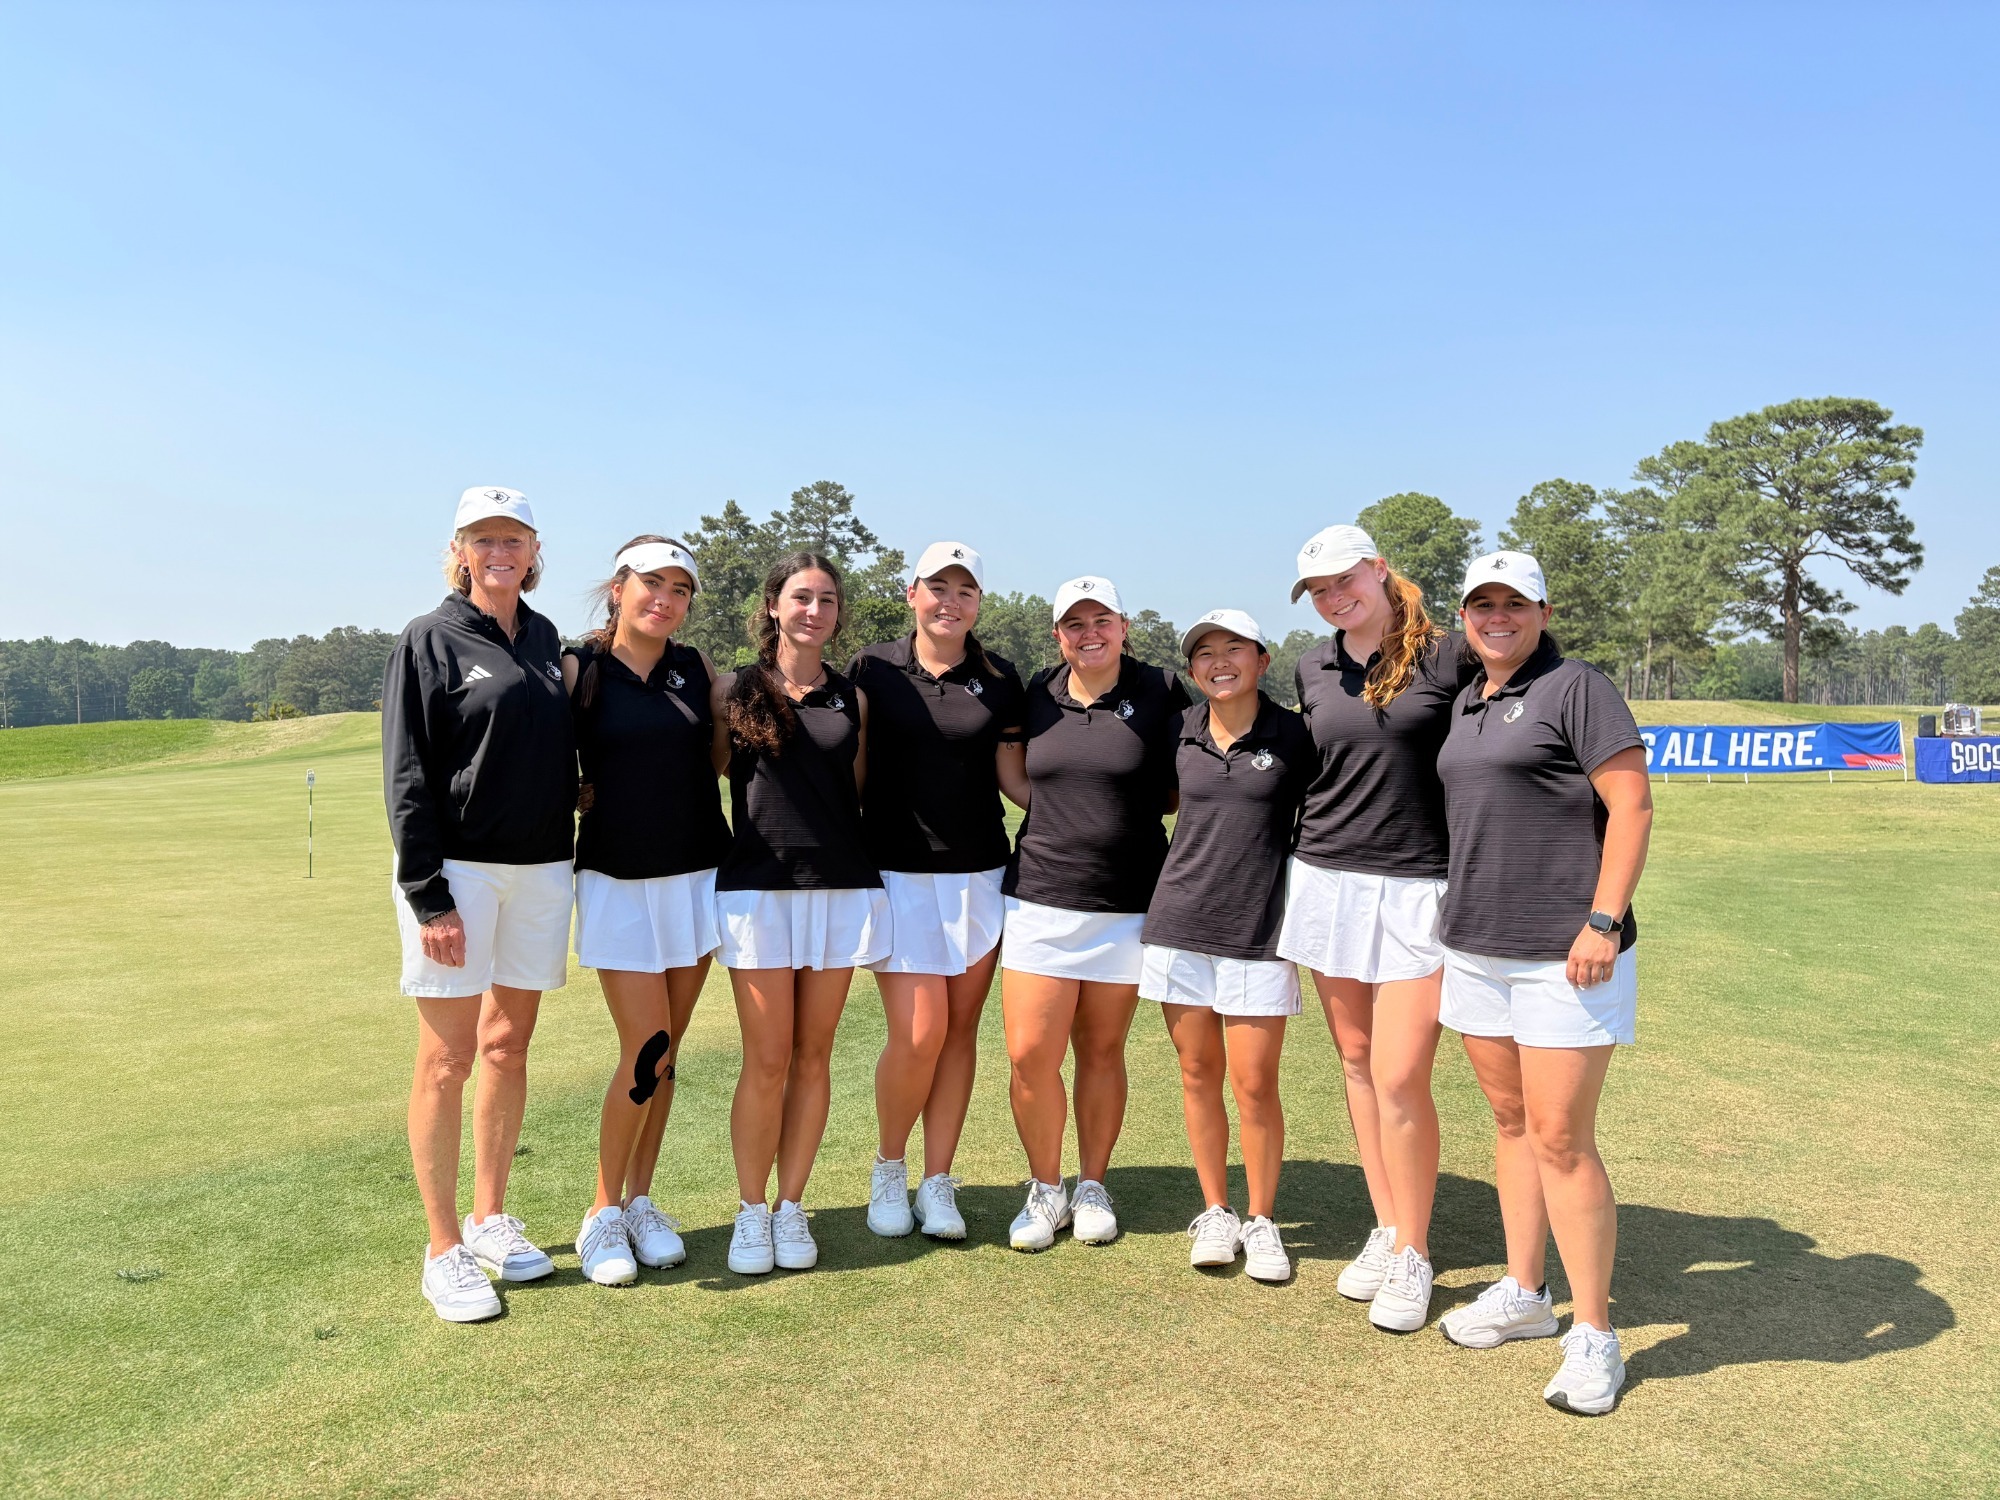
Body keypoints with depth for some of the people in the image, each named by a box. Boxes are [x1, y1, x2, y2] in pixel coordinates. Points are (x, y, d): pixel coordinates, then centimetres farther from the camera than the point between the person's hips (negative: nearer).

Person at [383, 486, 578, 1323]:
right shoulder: (430, 641, -5)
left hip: (541, 867, 5)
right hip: (457, 869, -5)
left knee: (509, 1044, 13)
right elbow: (406, 777, -9)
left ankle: (490, 1218, 27)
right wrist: (428, 897, -15)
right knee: (449, 1056, 0)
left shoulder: (546, 640, 11)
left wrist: (568, 854, 9)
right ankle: (444, 1249, 12)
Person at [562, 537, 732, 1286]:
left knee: (665, 1053, 9)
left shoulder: (697, 668, 5)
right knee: (645, 1051, -7)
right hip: (617, 880, -3)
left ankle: (640, 1203, 25)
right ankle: (602, 1214, 12)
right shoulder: (579, 669, -3)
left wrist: (735, 706, -1)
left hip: (698, 875, 3)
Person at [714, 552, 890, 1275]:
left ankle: (791, 1207, 20)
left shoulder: (852, 698, 11)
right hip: (757, 888, -2)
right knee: (767, 1061, -1)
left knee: (813, 1058, 7)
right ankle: (750, 1212, 15)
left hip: (841, 888, 2)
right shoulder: (734, 689, 4)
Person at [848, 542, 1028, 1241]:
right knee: (918, 1033, -9)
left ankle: (937, 1183, 18)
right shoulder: (872, 668, 2)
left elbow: (1014, 778, 9)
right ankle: (888, 1168, 17)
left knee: (960, 1029, 4)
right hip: (897, 870, -2)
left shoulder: (999, 679, 6)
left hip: (979, 872, 2)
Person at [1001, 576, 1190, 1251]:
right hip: (1040, 896, 2)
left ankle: (1092, 1187, 28)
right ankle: (1045, 1189, 18)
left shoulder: (1160, 692, -2)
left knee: (1102, 1051, 9)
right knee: (1030, 1055, -3)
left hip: (1127, 903, -1)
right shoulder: (1037, 694, 5)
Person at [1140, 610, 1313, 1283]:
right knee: (1198, 1074, 10)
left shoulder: (1294, 735, -3)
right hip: (1181, 923, 3)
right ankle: (1215, 1211, 25)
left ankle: (1262, 1221, 19)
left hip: (1259, 929, -3)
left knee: (1254, 1084, -1)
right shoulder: (1180, 732, 5)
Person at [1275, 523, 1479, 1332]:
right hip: (1327, 879, 5)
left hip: (1419, 887, -4)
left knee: (1399, 1077, -7)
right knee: (1356, 1062, 10)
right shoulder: (1312, 670, 9)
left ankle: (1413, 1256, 11)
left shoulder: (1448, 657, -5)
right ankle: (1386, 1229, 25)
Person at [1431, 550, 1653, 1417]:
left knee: (1561, 1140, -5)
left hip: (1563, 955, -7)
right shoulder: (1466, 703, 15)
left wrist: (1604, 921, -20)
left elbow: (1632, 807, -13)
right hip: (1476, 946, 8)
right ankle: (1524, 1295, 28)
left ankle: (1592, 1336, 7)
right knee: (1511, 1123, 15)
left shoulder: (1576, 689, -8)